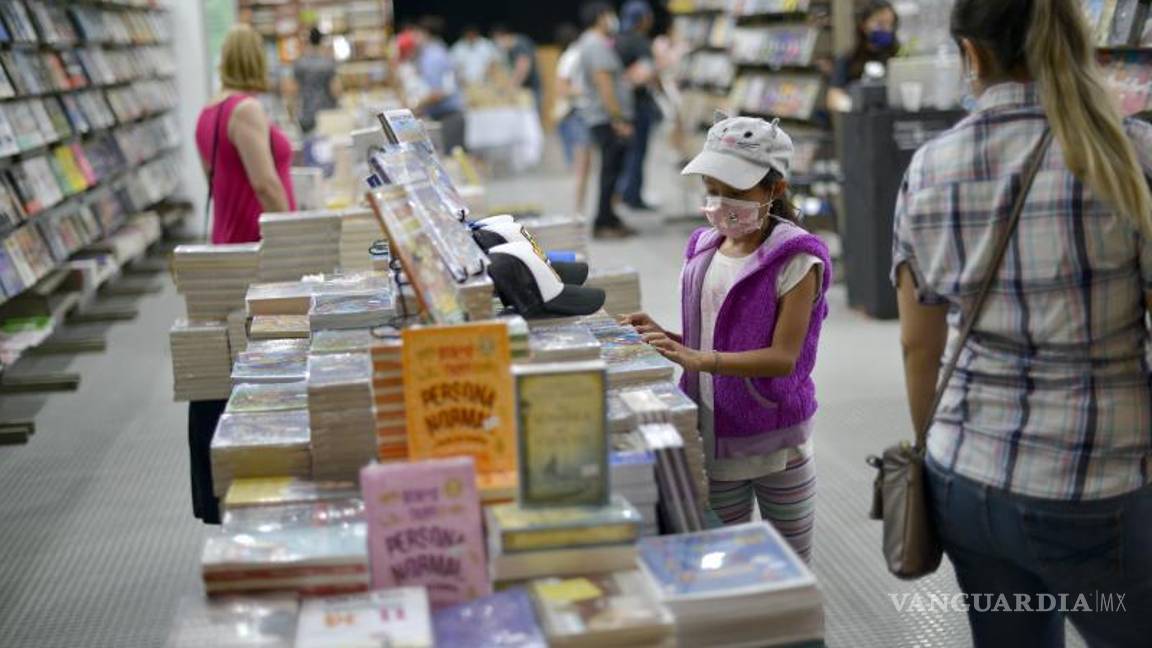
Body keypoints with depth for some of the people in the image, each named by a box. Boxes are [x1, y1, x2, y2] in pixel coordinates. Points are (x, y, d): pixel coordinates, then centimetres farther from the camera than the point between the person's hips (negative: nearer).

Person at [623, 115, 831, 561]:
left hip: (776, 441, -5)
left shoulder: (796, 260, -13)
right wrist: (667, 339, -7)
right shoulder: (703, 249, 5)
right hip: (713, 441, 5)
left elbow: (783, 357, -19)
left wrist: (700, 360, -30)